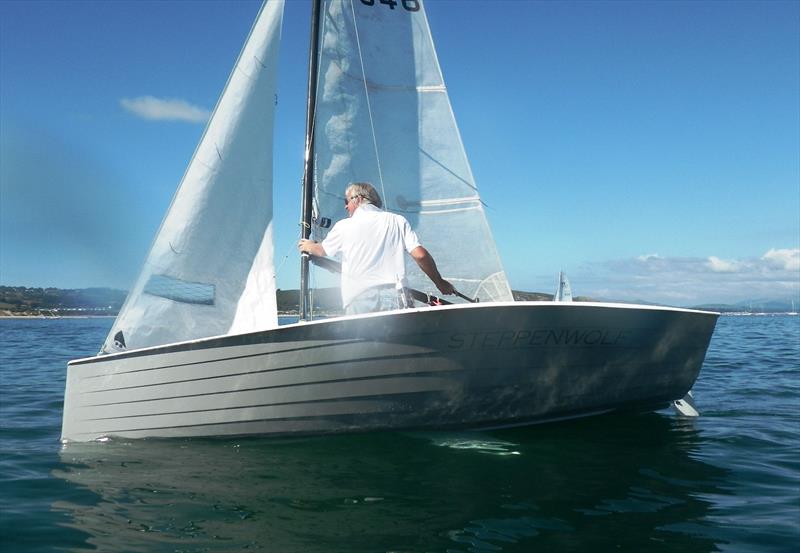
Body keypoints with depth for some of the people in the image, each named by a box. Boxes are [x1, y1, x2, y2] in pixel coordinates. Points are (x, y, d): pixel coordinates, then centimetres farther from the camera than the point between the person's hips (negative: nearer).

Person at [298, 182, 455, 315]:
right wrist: (440, 283, 14)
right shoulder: (398, 221, 11)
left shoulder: (344, 226, 10)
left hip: (358, 303, -1)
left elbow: (322, 250, 29)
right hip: (394, 296, 1)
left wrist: (309, 246, 52)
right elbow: (420, 255, 2)